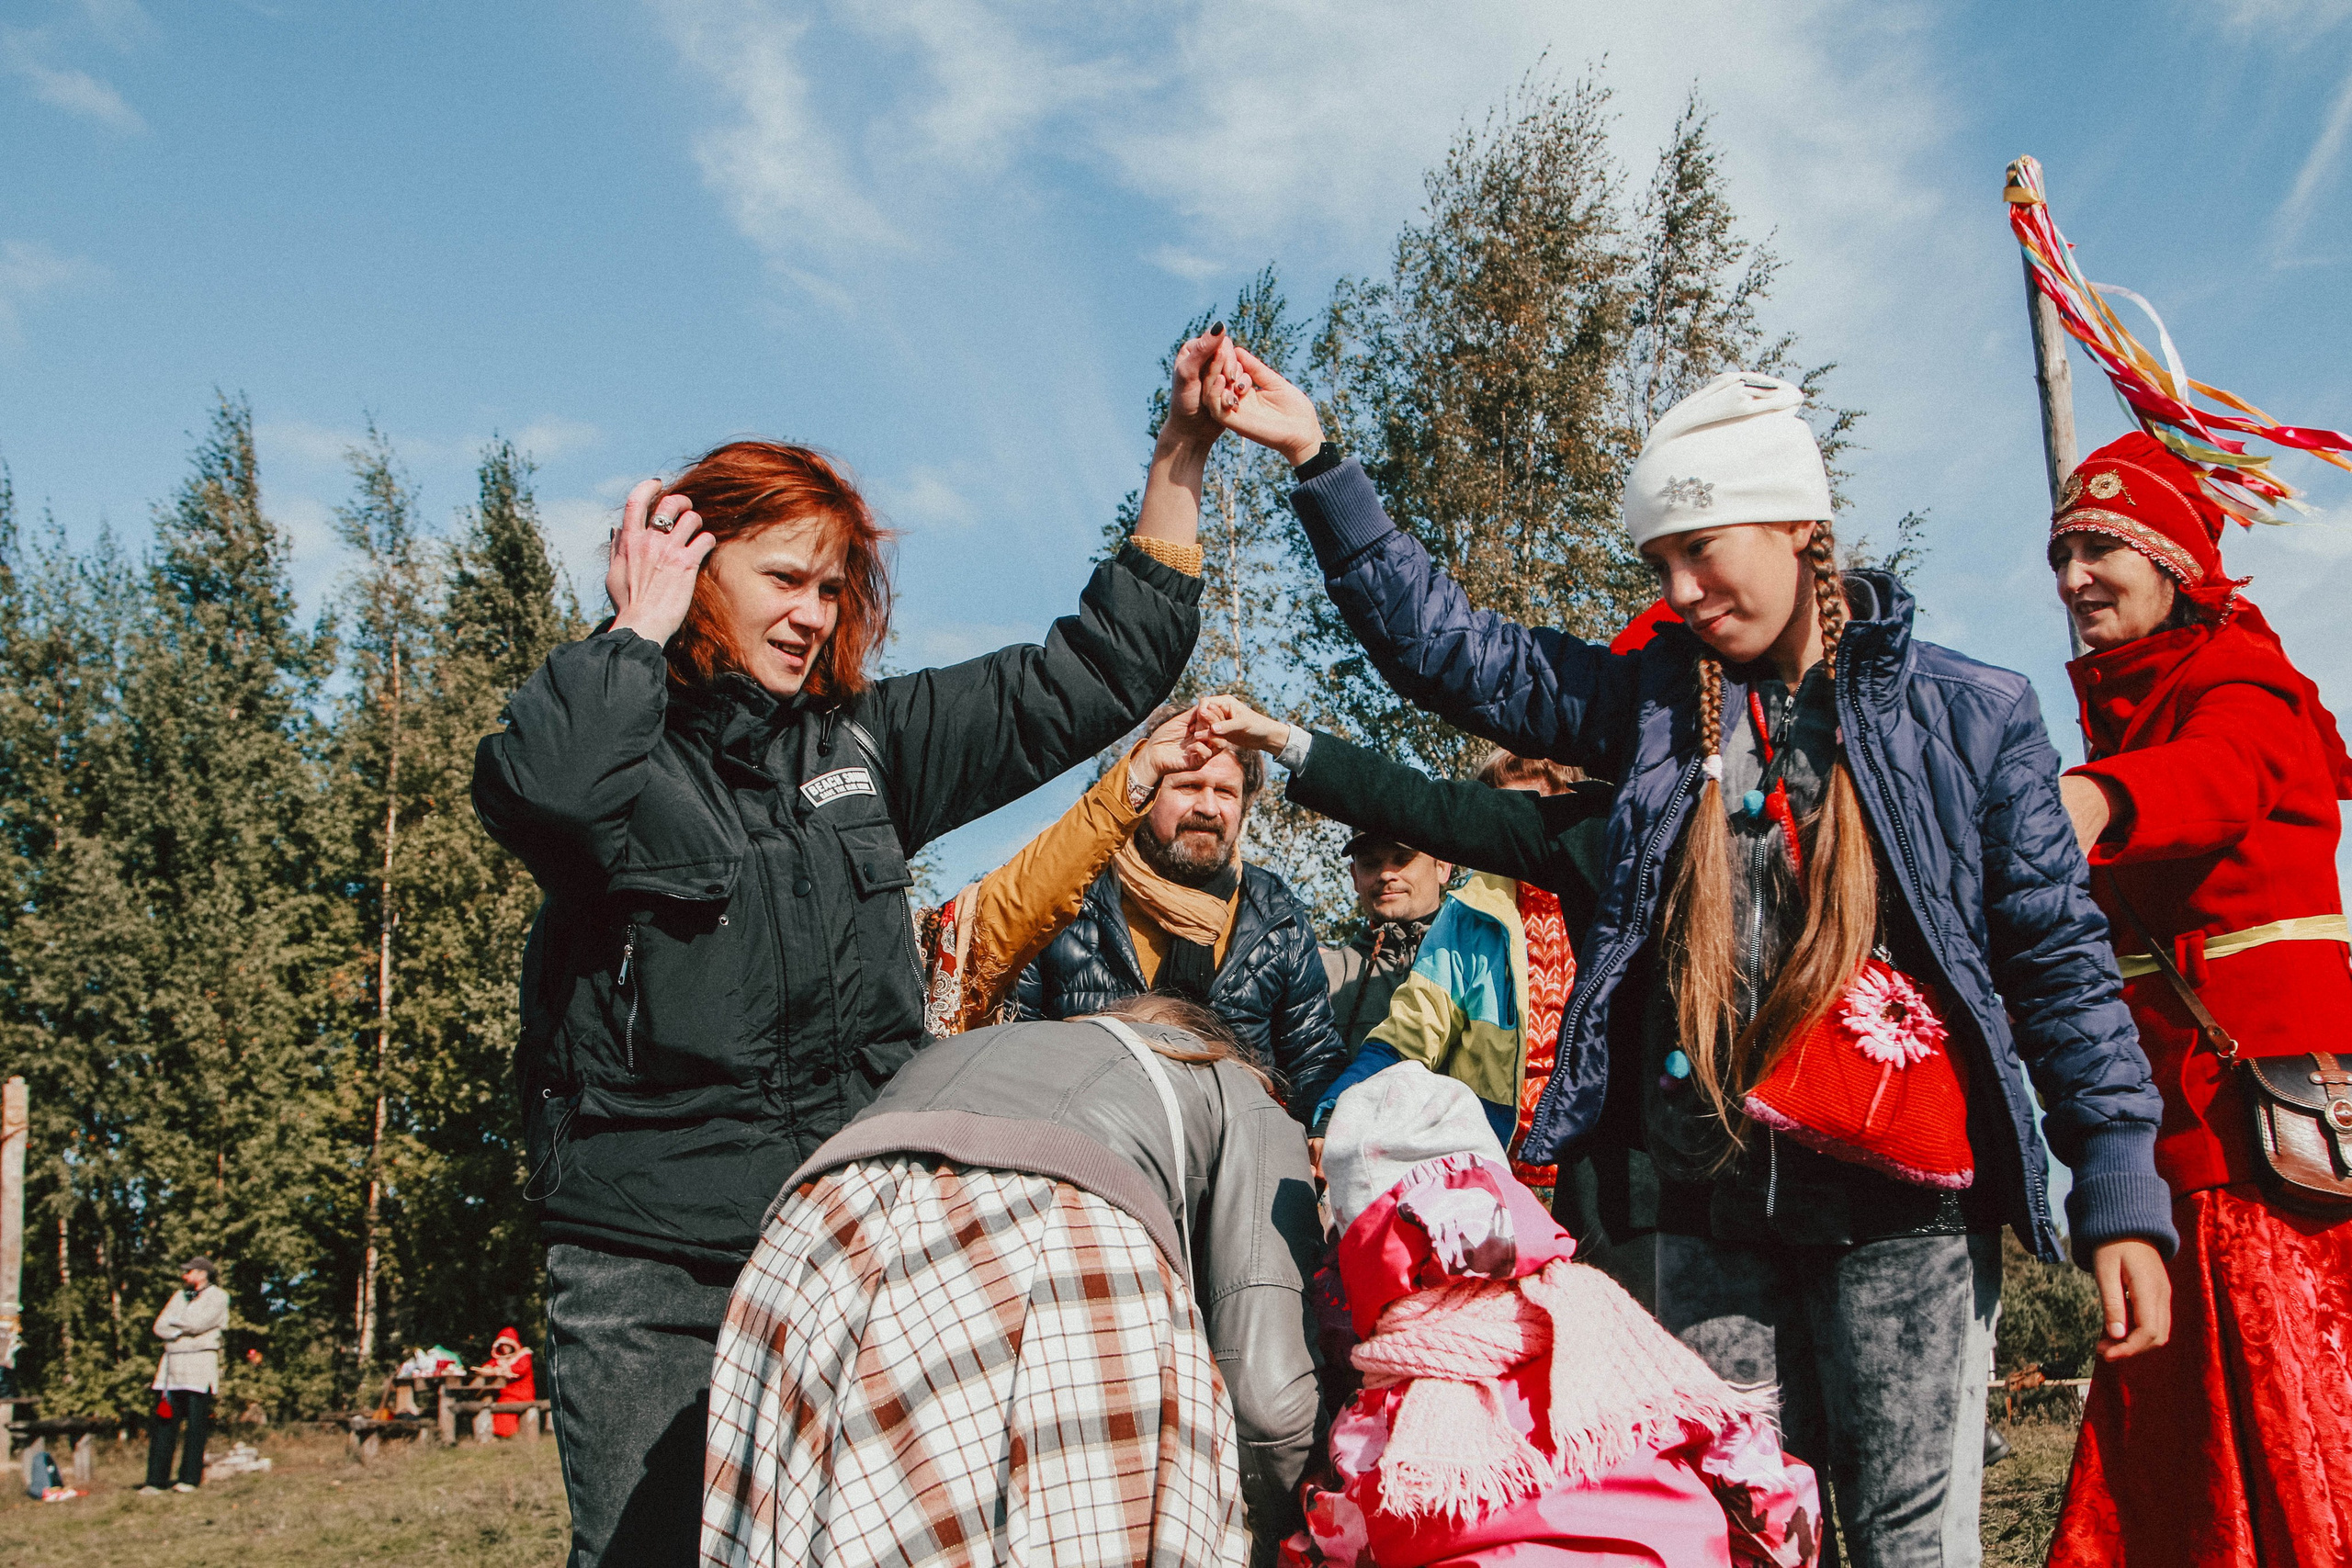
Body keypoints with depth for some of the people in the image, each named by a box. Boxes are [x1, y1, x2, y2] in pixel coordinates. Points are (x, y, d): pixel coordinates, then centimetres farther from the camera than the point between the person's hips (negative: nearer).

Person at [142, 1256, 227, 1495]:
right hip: (172, 1364, 5)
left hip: (200, 1366, -5)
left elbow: (198, 1323, -12)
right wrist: (184, 1330, -6)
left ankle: (190, 1479, 2)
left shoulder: (217, 1297, 2)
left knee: (196, 1426, -4)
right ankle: (156, 1482, -1)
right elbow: (160, 1327, 11)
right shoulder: (180, 1296, 21)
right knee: (163, 1424, -2)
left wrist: (174, 1322, 4)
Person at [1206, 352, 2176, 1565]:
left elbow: (2059, 957, 2)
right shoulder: (1654, 700, 9)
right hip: (1710, 1217, 3)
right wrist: (1317, 461, 0)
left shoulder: (1967, 714, 2)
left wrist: (2122, 1192, -5)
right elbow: (1447, 649, 7)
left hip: (1903, 1211, -2)